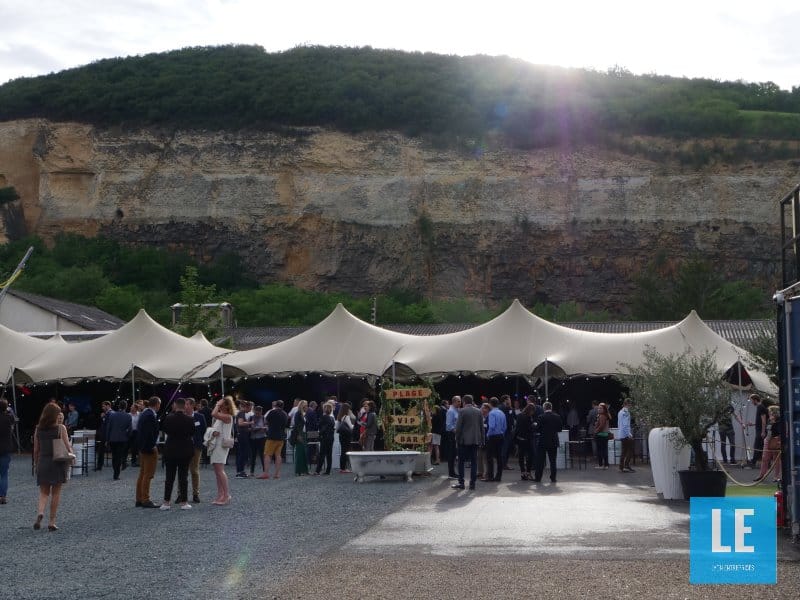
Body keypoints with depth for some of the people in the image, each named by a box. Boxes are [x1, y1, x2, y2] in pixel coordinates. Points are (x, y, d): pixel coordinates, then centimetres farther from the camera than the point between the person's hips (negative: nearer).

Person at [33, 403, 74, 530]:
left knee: (43, 492, 11)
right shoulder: (60, 428, -7)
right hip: (58, 463, -2)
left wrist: (36, 464, 15)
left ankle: (40, 513, -17)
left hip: (43, 463, 2)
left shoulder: (38, 429, 2)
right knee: (56, 493, 7)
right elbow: (67, 447, -9)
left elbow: (36, 450, 6)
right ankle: (52, 522, 7)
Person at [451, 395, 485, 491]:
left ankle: (461, 483, 2)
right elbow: (482, 427, 7)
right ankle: (472, 483, 5)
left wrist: (457, 439, 0)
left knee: (461, 462, 5)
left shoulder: (462, 411, -7)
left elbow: (458, 427, -9)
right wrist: (482, 440, 13)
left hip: (464, 440, -4)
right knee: (474, 462, 6)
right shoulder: (478, 411, 5)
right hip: (475, 440, 4)